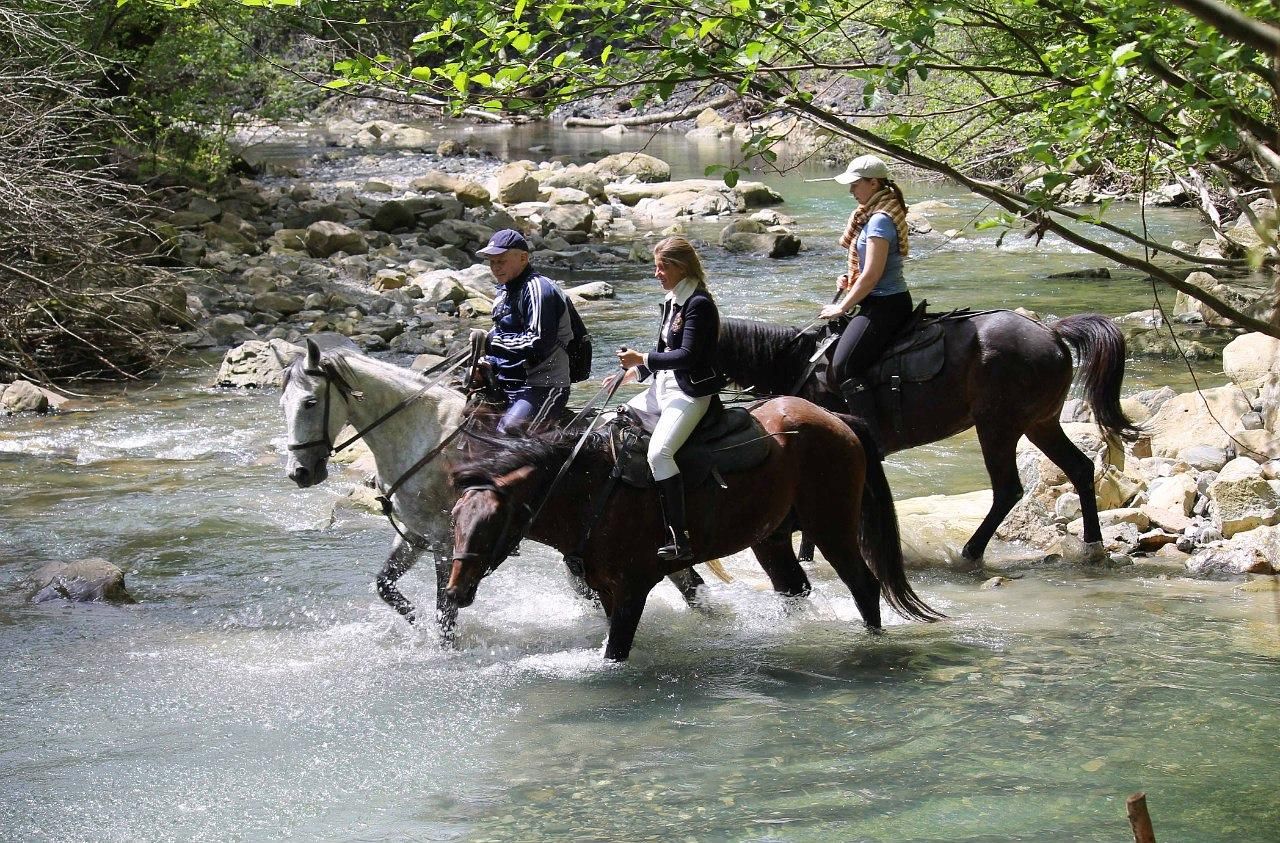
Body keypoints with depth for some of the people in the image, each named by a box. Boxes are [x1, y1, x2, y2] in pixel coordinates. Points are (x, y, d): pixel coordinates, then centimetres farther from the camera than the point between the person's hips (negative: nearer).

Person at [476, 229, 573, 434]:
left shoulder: (537, 289, -13)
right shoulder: (504, 292, 18)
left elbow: (539, 345, -22)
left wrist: (491, 341, -16)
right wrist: (487, 364, 1)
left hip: (544, 388, -9)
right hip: (508, 385, 9)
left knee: (507, 431, -31)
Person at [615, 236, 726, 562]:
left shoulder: (699, 304, -15)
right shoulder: (672, 301, 14)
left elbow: (688, 355, -22)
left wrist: (643, 359, -21)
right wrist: (635, 371, 9)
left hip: (691, 393, -10)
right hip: (663, 387, 10)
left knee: (659, 452, -28)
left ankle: (680, 541, -27)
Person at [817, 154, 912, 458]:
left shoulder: (880, 220, -17)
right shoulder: (871, 215, 15)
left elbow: (872, 274, -21)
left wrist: (842, 308, -13)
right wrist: (849, 280, 9)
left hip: (884, 305, -11)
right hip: (876, 302, 11)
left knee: (843, 367, -21)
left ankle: (873, 443, -24)